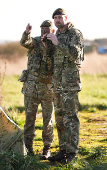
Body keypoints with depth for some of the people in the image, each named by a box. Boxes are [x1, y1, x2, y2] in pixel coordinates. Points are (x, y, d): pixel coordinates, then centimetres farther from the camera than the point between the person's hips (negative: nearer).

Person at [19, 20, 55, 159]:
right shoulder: (35, 41, 3)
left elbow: (51, 64, -10)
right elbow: (24, 42, -20)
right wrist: (26, 33, -43)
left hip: (48, 88, 0)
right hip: (31, 86, 0)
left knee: (48, 119, 2)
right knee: (30, 117, 4)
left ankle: (47, 148, 11)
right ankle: (28, 146, 13)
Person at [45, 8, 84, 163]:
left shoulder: (76, 34, -7)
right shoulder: (58, 35, 17)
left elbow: (75, 54, -21)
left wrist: (58, 43, -22)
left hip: (70, 82, -8)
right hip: (57, 82, 8)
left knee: (70, 117, -7)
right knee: (60, 117, 9)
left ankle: (72, 152, -4)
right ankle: (63, 150, 15)